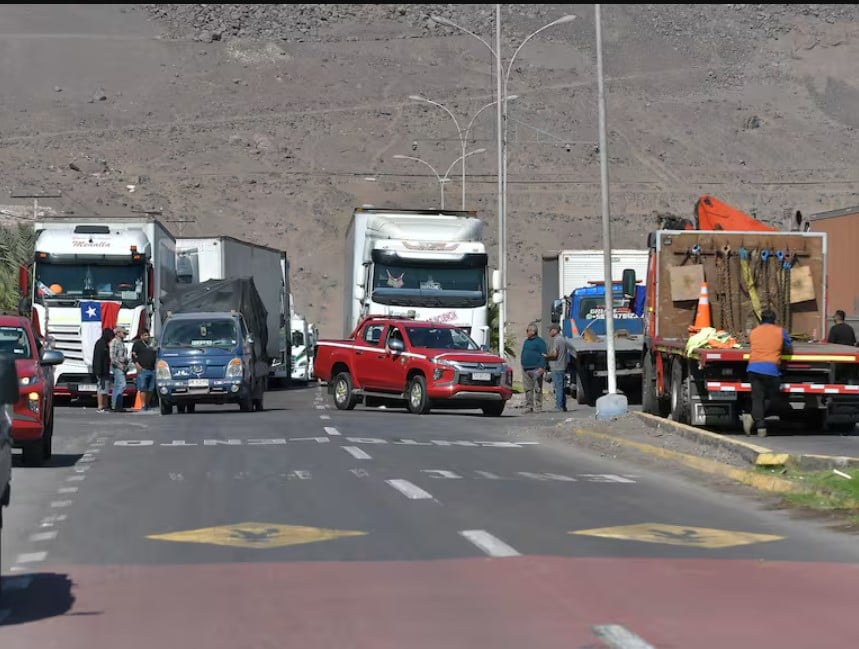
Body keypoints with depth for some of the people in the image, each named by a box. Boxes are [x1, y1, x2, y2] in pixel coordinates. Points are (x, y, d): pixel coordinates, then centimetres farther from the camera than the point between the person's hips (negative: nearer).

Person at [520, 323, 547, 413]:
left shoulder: (540, 341, -4)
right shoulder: (526, 341, 19)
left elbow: (543, 355, -10)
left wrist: (542, 367, -18)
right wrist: (522, 366, 18)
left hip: (536, 369, -7)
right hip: (526, 369, 7)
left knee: (537, 389, -6)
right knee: (528, 389, 6)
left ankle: (538, 407, -5)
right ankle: (529, 406, 9)